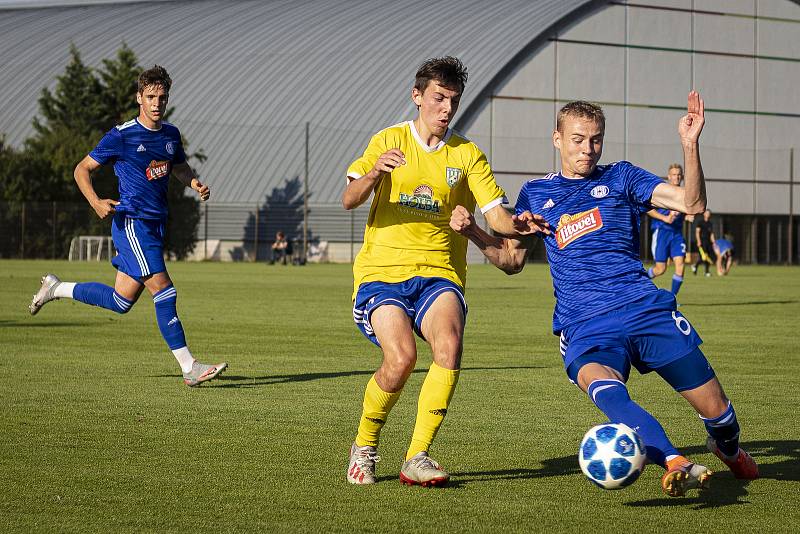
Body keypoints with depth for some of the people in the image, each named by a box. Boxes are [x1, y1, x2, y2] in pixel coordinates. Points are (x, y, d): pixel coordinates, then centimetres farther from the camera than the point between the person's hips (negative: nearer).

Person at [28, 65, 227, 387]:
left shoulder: (171, 134, 11)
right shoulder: (121, 136, -8)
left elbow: (179, 167, 29)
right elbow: (82, 169, -2)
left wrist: (195, 184, 7)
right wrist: (96, 202, -18)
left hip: (155, 225, 8)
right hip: (132, 223, -8)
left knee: (121, 301, 11)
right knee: (163, 291, -15)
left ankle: (55, 289, 30)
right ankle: (189, 367, -13)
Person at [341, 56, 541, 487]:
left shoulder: (467, 155, 11)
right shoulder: (389, 141, 6)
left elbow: (497, 216, 2)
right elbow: (349, 200, -7)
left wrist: (520, 225, -21)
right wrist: (373, 174, -28)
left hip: (439, 273, 2)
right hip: (382, 272, -2)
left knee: (449, 345, -28)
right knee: (401, 356, -26)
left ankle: (417, 458, -18)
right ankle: (364, 447, 0)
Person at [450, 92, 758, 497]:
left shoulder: (620, 178, 12)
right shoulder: (535, 194, 17)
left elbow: (692, 204, 0)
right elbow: (512, 260, 23)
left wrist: (690, 145, -13)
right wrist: (472, 232, 5)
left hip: (646, 309, 1)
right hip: (584, 327, 0)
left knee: (716, 411, 0)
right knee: (604, 389, -37)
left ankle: (728, 448, 36)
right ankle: (675, 464, -51)